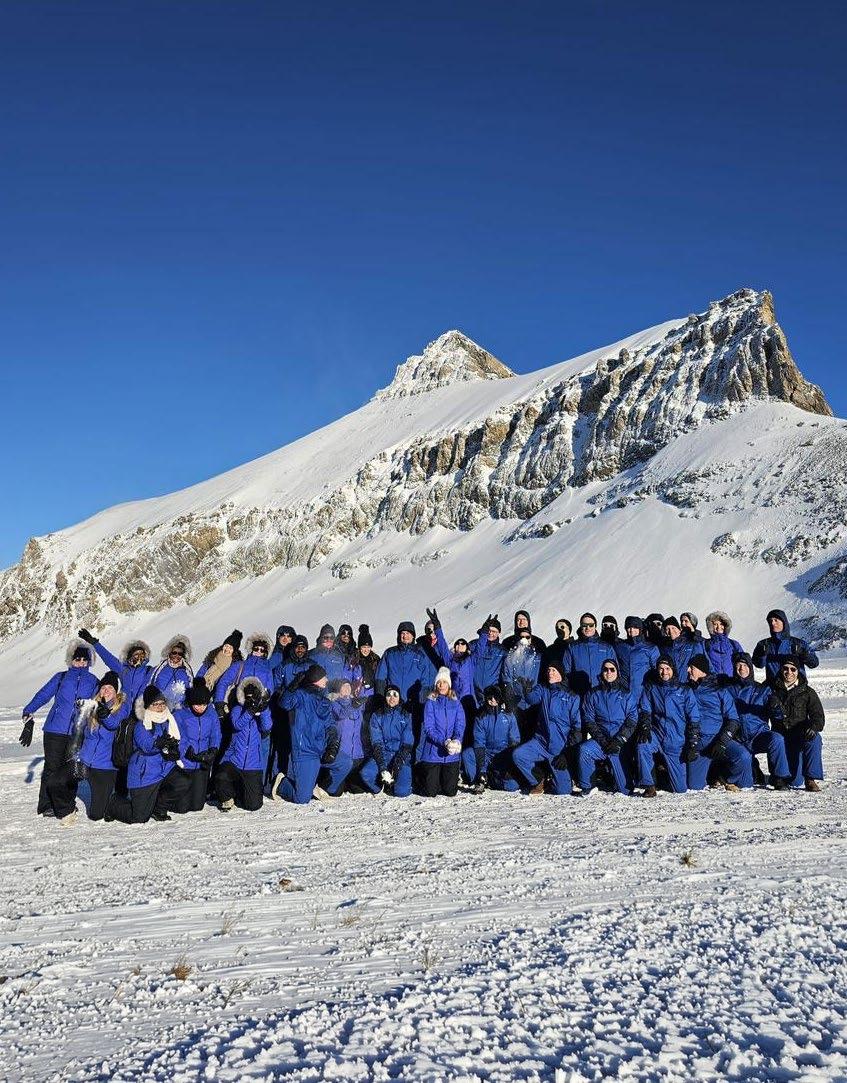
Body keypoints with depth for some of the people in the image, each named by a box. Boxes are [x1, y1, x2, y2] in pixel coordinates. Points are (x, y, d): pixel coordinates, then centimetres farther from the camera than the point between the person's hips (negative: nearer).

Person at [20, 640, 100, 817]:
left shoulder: (94, 682, 8)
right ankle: (46, 806, 11)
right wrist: (28, 715, -12)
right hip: (55, 729, -1)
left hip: (78, 733, 2)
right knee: (52, 767, 0)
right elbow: (42, 695, -2)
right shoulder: (61, 678, 4)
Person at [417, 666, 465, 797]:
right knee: (430, 792, -3)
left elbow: (460, 726, -2)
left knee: (450, 791, 2)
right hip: (433, 751, -2)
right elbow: (429, 728, -9)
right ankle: (422, 773, 28)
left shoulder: (456, 704, 8)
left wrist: (456, 741, -22)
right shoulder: (430, 703, -1)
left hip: (452, 753, 2)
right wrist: (445, 742, -23)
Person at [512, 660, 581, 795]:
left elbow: (577, 727, -6)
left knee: (562, 790, -7)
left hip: (561, 747, -2)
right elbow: (532, 699, -11)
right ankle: (539, 778, 5)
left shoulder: (572, 697, 0)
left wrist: (567, 752, -12)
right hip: (541, 742, 3)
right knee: (517, 755, -24)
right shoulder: (542, 689, 10)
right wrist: (525, 693, -31)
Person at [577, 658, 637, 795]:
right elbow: (588, 719, 6)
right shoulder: (593, 694, 16)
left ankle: (624, 790, -3)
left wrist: (619, 740, -11)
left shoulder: (626, 695, 14)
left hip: (622, 742, -1)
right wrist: (602, 740, -9)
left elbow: (632, 720, 3)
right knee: (584, 750, -27)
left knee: (614, 756, -29)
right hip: (600, 740, 1)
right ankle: (586, 787, -11)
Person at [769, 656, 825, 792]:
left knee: (814, 739, -37)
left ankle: (810, 779, -23)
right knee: (794, 782, -13)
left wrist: (813, 727, -24)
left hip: (801, 735, 0)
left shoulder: (807, 692, 6)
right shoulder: (772, 689, 7)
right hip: (781, 736, 0)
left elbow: (818, 716, -3)